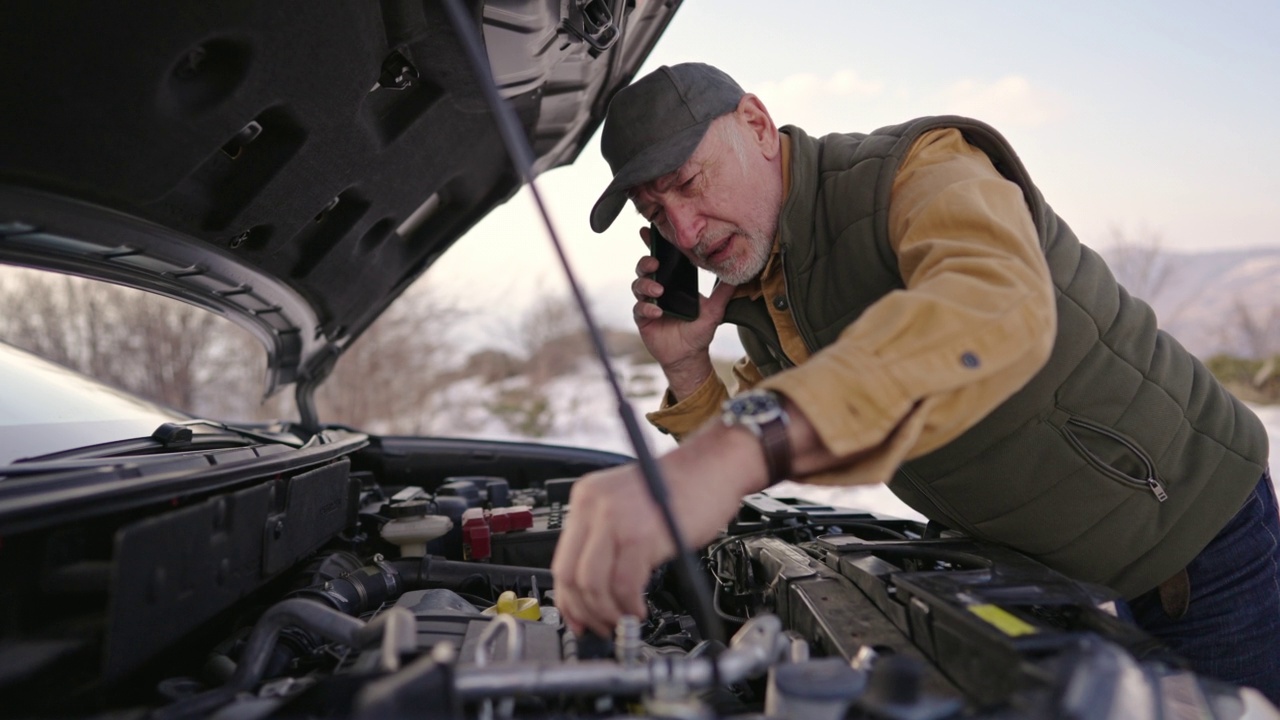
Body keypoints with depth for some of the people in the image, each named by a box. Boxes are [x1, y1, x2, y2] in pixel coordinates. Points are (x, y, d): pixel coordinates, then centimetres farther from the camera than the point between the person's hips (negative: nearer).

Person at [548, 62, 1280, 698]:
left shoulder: (923, 167, -28)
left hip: (1194, 538, -6)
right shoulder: (754, 302, -3)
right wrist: (685, 365, -16)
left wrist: (741, 446, -65)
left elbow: (998, 310, -52)